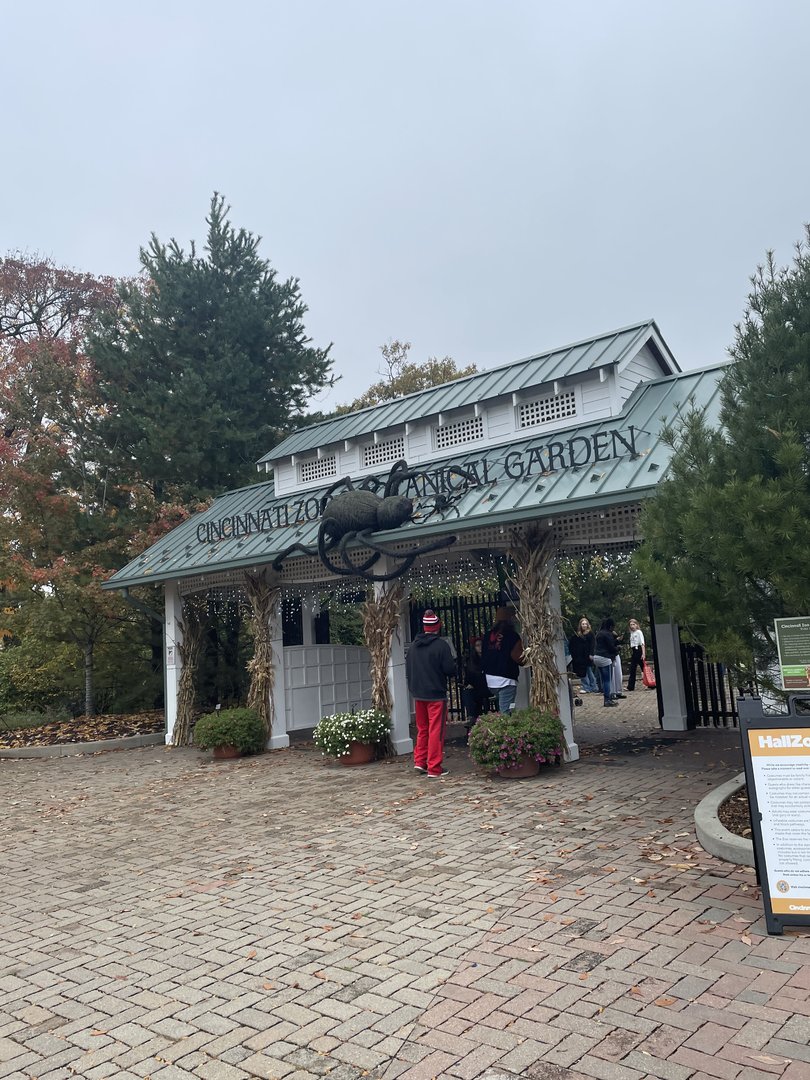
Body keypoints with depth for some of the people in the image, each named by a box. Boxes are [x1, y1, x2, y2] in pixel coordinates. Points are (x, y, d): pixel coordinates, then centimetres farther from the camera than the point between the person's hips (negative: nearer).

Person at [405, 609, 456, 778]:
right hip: (436, 694, -6)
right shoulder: (441, 645, -14)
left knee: (422, 729, 19)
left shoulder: (413, 645, 5)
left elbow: (408, 670, 11)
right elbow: (450, 669, -15)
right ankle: (434, 768, 3)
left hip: (418, 694, 6)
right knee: (436, 731, 0)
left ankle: (419, 761, 19)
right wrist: (453, 667, 8)